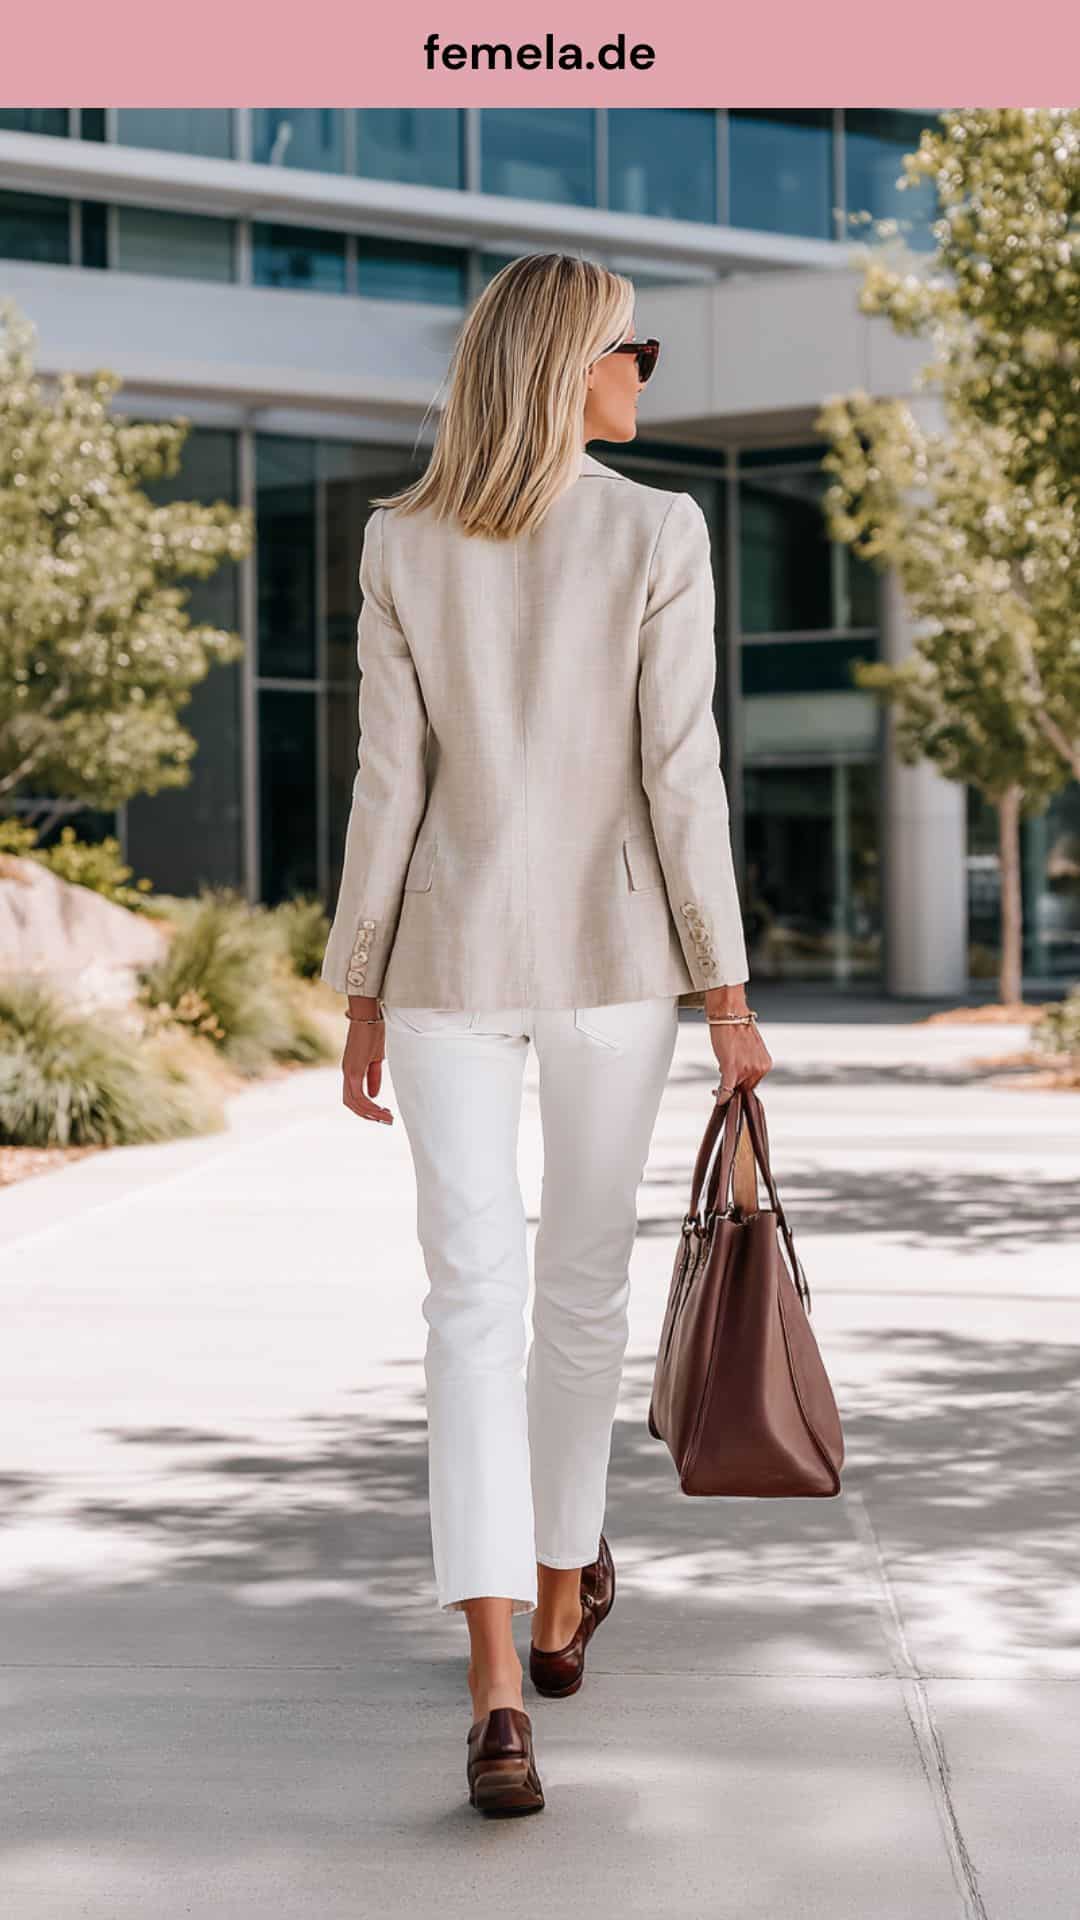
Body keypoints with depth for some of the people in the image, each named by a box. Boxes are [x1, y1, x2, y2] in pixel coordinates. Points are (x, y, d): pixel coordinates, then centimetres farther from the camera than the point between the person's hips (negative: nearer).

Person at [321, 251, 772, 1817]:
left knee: (473, 1301, -2)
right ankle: (563, 1592, 34)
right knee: (585, 1283, 16)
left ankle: (498, 1684, -14)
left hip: (452, 960, 1)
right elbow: (681, 777, -9)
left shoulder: (403, 546, -1)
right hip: (613, 953, -1)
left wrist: (362, 995, 6)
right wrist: (727, 992, -3)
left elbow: (389, 788, -1)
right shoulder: (659, 533, -6)